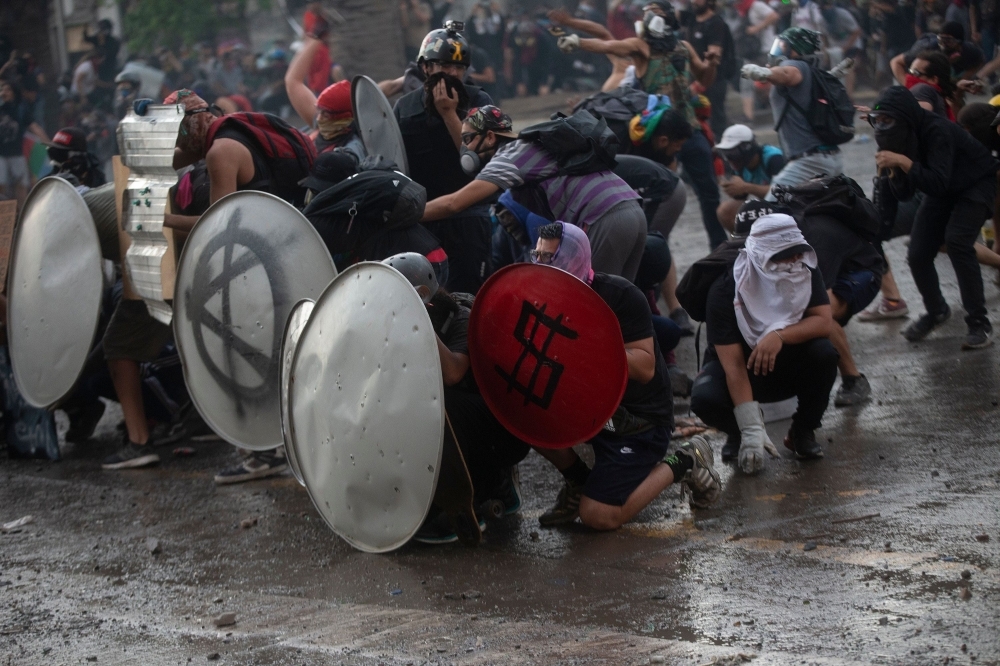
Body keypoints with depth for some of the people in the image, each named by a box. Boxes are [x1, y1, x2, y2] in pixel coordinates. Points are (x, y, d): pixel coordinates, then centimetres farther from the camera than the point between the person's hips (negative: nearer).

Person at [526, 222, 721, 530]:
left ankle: (681, 464, 7)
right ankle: (578, 481, 4)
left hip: (639, 417, -6)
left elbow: (645, 367, -22)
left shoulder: (619, 296, -16)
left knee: (598, 516, -17)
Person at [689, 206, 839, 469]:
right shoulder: (726, 290, -26)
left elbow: (825, 321, -23)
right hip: (741, 369, -3)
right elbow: (733, 364, -30)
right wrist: (751, 431, -36)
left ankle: (802, 432, -5)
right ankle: (739, 433, 2)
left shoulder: (804, 272, -15)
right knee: (705, 398, -35)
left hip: (787, 364, 3)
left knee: (825, 353, -29)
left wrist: (780, 335, -42)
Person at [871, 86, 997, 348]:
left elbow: (939, 182, -42)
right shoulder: (901, 138, -13)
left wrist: (902, 162, -47)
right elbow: (904, 194, -10)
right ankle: (936, 311, 25)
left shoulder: (936, 132, -33)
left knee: (957, 243, -27)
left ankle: (979, 324, -22)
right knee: (917, 255, -3)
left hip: (976, 185, -7)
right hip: (942, 191, 7)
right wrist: (893, 172, -29)